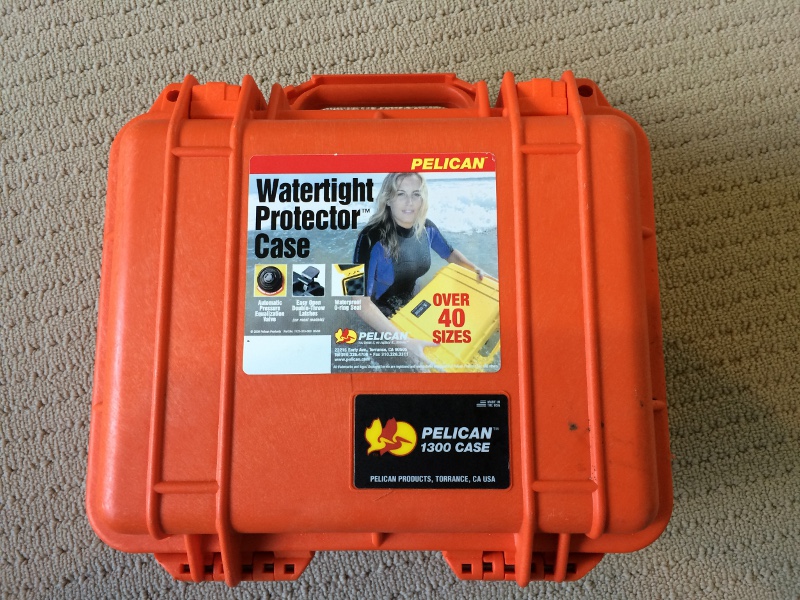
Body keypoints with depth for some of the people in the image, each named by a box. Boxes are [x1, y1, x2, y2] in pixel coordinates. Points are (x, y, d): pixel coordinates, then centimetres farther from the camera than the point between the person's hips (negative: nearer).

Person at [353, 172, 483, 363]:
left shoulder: (426, 228, -13)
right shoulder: (371, 238, -32)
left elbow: (450, 253, 11)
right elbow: (362, 303, -35)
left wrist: (475, 270, -10)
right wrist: (406, 341, -44)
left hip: (414, 303, 6)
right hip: (381, 315, -5)